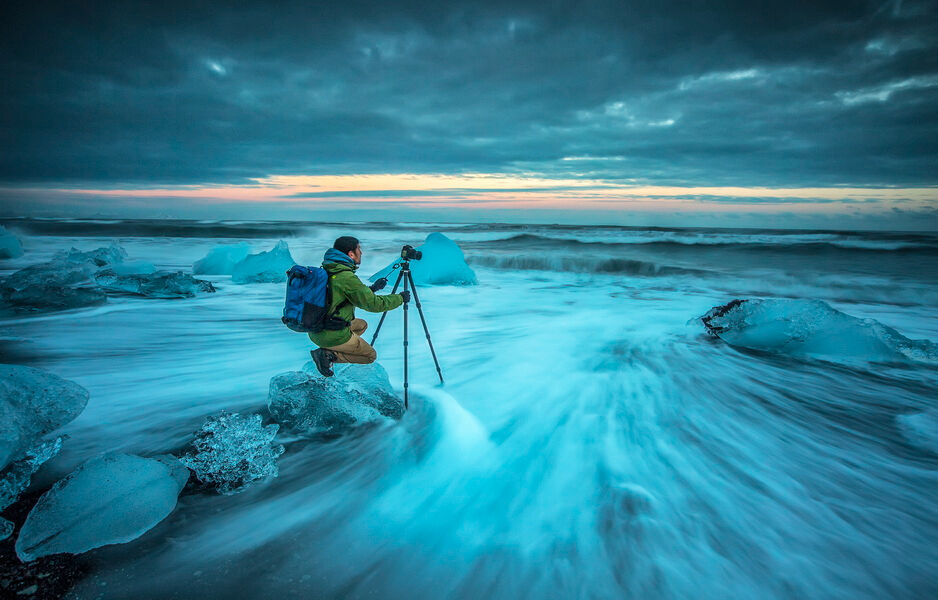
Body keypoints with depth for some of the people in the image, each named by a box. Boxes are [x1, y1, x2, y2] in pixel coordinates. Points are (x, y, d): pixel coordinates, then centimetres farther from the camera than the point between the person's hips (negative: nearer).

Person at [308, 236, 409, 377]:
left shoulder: (326, 270, 7)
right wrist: (400, 298, -5)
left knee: (361, 325, 29)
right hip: (332, 335, -8)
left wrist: (372, 288, 21)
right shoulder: (347, 277, -21)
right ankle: (329, 355, -5)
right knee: (370, 356, 11)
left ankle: (327, 350, 12)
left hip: (315, 331, 8)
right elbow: (374, 304, -18)